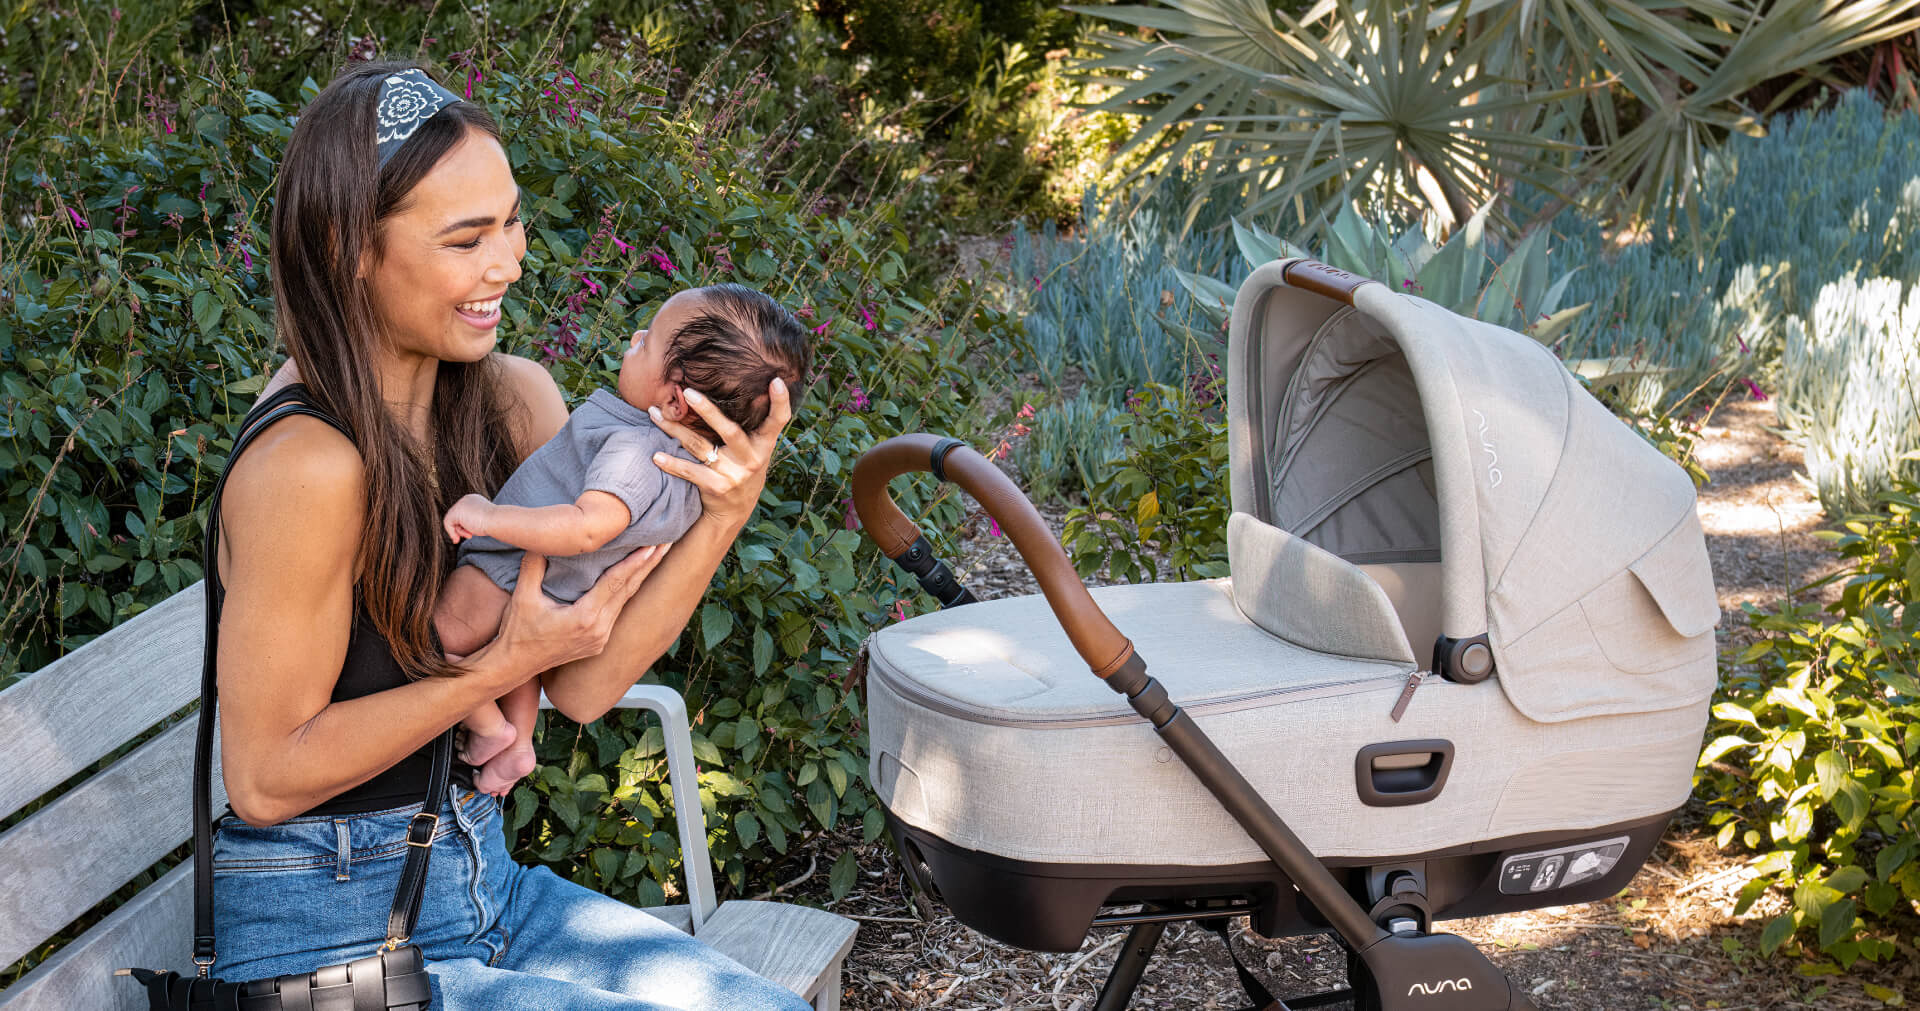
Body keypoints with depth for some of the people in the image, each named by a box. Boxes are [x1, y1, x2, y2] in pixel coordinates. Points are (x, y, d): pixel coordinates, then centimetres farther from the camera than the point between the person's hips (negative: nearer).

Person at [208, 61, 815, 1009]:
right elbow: (264, 778, -18)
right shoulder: (308, 465, -24)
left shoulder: (515, 400, -1)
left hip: (476, 881, 7)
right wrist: (506, 662, -18)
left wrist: (725, 512, -13)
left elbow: (581, 681, -2)